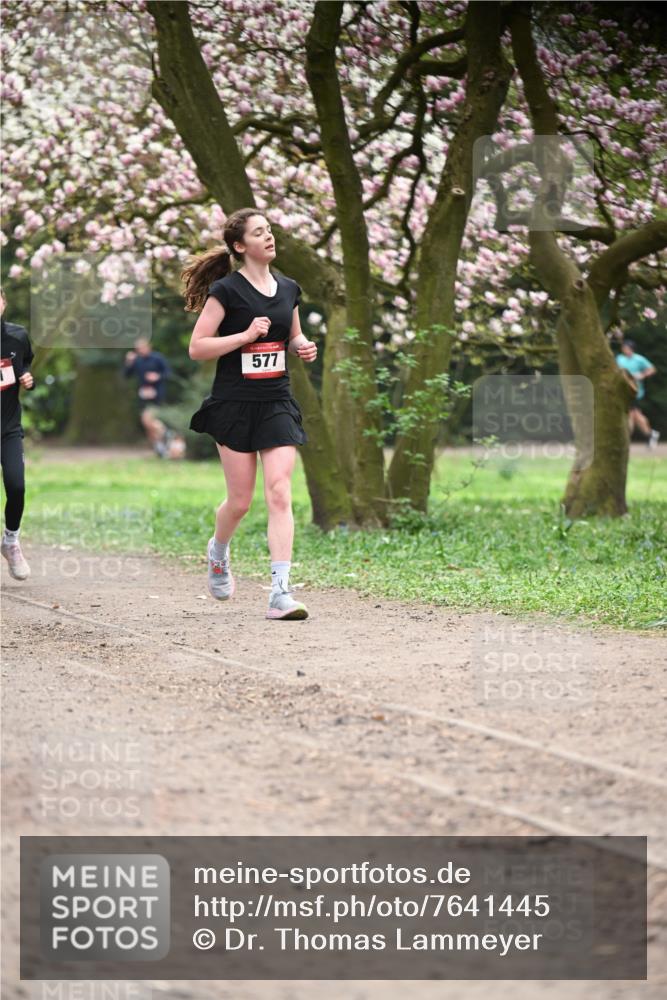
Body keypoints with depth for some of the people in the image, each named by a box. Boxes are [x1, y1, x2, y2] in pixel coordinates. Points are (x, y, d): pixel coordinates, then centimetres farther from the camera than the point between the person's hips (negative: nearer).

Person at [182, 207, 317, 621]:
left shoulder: (288, 288, 9)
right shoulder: (226, 290, -8)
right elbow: (197, 348, -10)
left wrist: (304, 347, 3)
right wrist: (245, 335, -19)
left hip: (278, 404, 4)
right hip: (235, 405, -4)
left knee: (280, 494, -10)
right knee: (240, 500, 4)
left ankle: (281, 593, -15)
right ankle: (218, 552, 38)